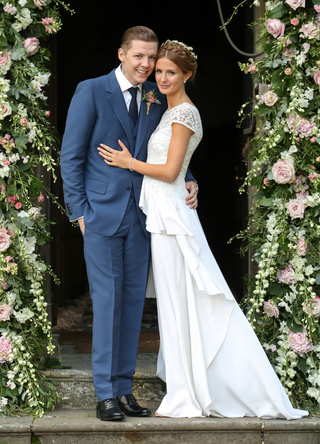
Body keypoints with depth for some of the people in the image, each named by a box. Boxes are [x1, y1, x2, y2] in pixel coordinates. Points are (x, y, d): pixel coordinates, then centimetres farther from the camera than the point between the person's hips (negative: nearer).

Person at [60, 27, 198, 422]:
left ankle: (124, 389, 14)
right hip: (101, 215, -5)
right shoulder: (91, 92, -4)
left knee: (133, 301, 7)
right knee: (107, 301, -5)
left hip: (140, 216, 5)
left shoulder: (157, 98, 9)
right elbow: (71, 155, -3)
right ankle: (105, 394, 0)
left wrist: (188, 181, -2)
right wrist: (79, 211, -8)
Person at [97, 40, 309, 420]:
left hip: (170, 214, -10)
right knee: (180, 303, 11)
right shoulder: (171, 111, 17)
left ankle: (185, 398, 1)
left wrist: (129, 162, -7)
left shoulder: (184, 113, -12)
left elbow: (170, 171, -17)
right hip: (161, 213, 10)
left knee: (179, 303, -4)